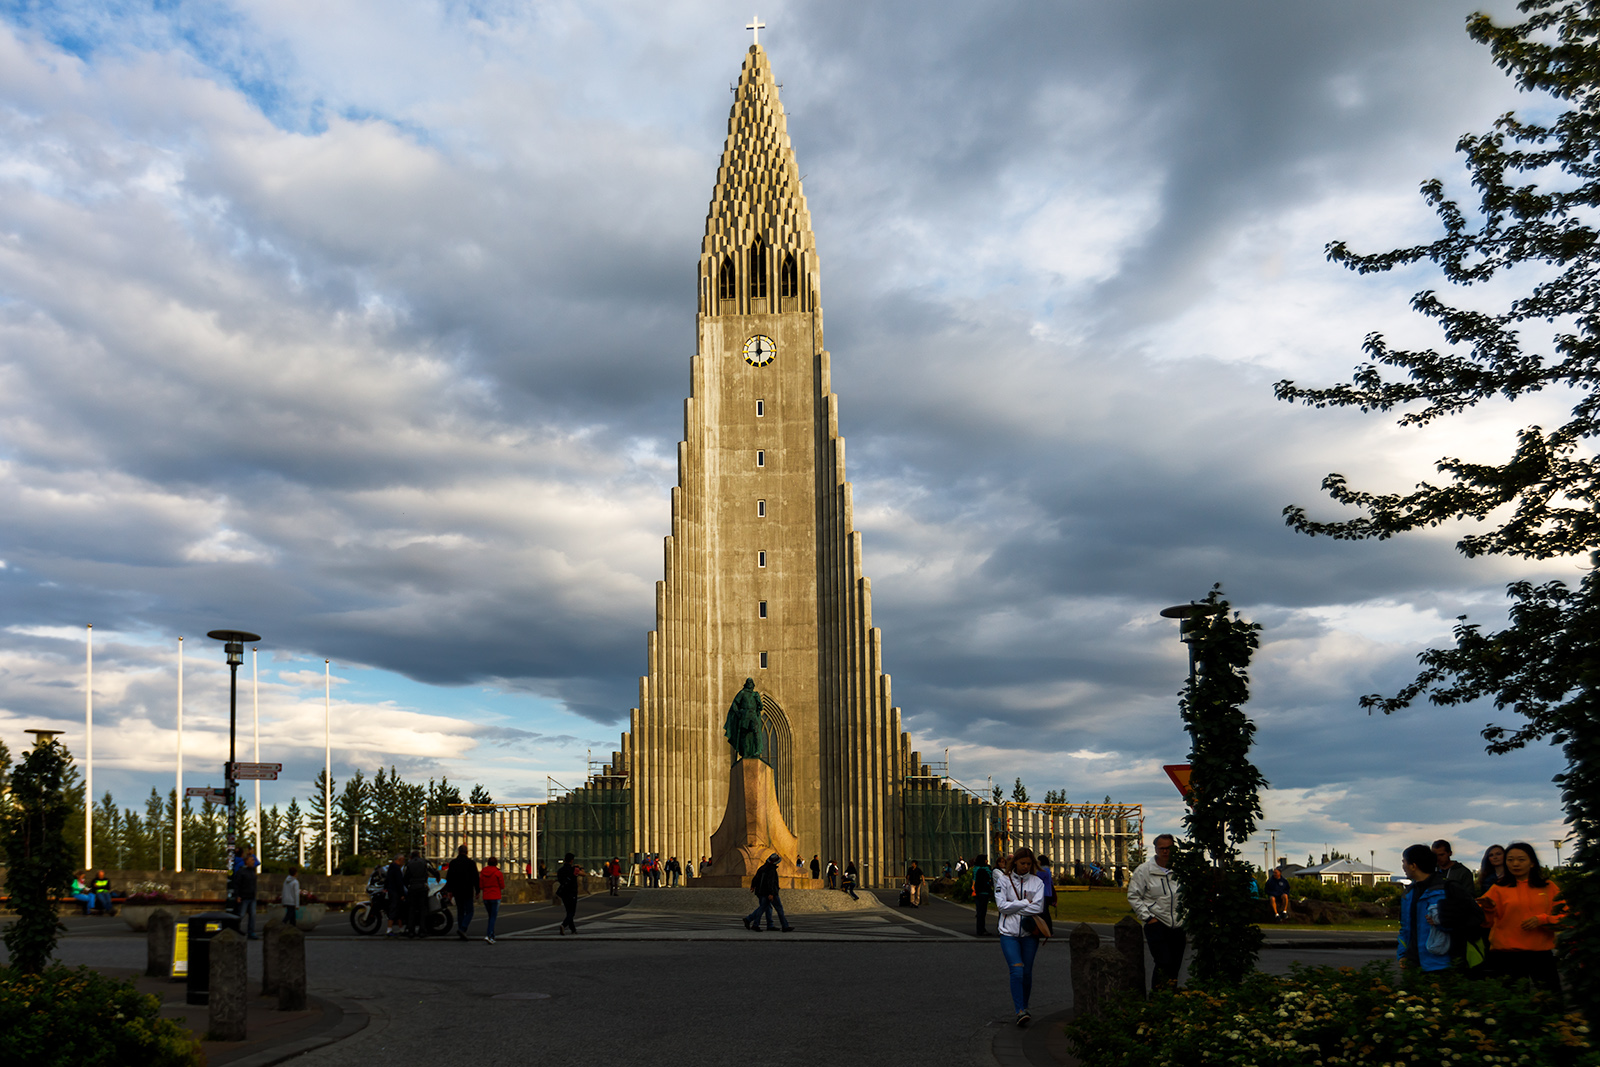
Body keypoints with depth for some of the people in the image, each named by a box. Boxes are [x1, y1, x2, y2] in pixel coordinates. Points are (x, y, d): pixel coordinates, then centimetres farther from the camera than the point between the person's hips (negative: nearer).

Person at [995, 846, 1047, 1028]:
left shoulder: (1037, 882, 4)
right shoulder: (1003, 880, 1)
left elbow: (1038, 907, -9)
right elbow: (1002, 905, -9)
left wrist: (1013, 907, -10)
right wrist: (1026, 902, -9)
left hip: (1029, 933, 2)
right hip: (1009, 933, -2)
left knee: (1027, 972, 7)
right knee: (1017, 971, -14)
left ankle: (1024, 1007, 24)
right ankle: (1020, 1011, -16)